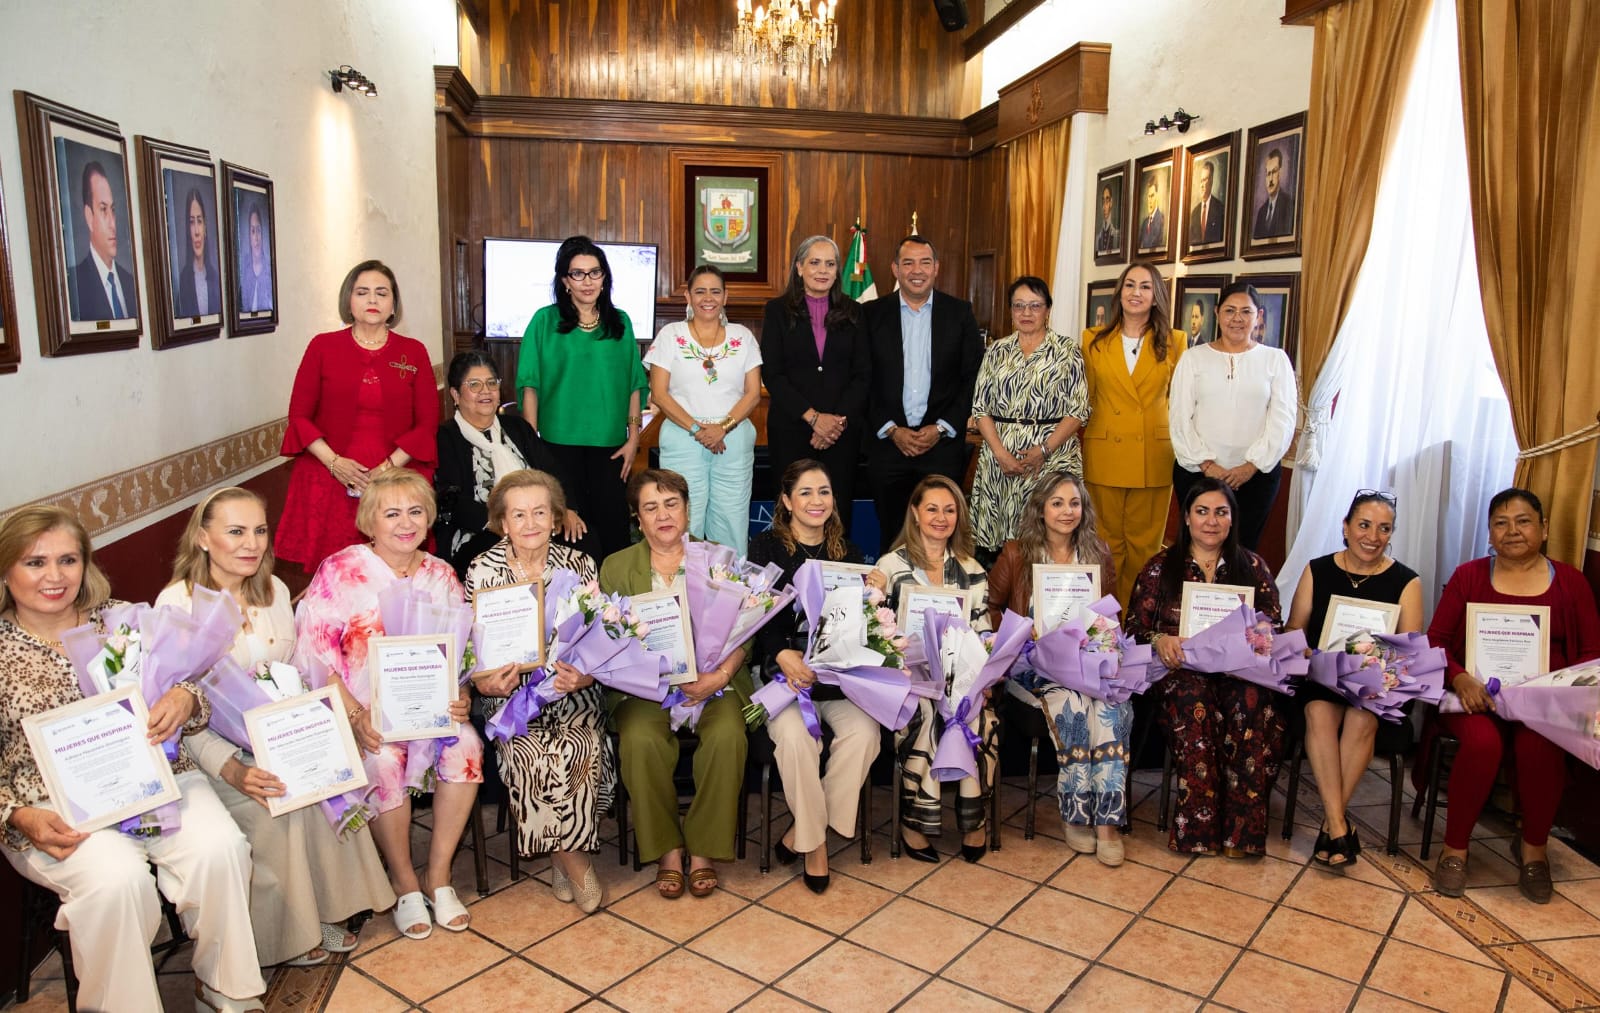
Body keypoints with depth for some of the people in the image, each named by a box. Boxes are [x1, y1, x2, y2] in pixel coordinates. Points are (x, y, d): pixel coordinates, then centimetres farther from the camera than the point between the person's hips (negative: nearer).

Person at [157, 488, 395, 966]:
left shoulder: (274, 589, 7)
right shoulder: (176, 603, -11)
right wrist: (232, 769, -29)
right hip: (214, 745, -4)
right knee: (268, 805, -27)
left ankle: (318, 913, -3)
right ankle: (279, 937, -4)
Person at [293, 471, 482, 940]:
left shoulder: (440, 575, 7)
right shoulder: (339, 571, -5)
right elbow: (315, 654, -11)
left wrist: (459, 698, -13)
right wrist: (354, 715, -22)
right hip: (363, 707, -3)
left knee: (465, 744, -25)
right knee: (384, 761, -31)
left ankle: (438, 874, -8)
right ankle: (404, 883, -7)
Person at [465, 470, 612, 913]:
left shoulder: (578, 565, 4)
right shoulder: (483, 571, 2)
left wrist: (585, 675, -18)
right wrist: (488, 683, -19)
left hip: (573, 692, 1)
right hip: (512, 693, 0)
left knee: (574, 749, -30)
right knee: (531, 754, -30)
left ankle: (565, 855, -5)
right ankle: (574, 859, -7)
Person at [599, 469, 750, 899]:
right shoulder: (616, 567, 13)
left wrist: (720, 677, -15)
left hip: (713, 680, 0)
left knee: (727, 735, -29)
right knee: (641, 740, -30)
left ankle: (704, 848, -10)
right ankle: (666, 848, -10)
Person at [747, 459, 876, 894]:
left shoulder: (848, 551, 16)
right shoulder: (765, 548, 5)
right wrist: (782, 654, -21)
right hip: (784, 668, -3)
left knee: (864, 731, -25)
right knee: (794, 735, -31)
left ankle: (802, 832, -8)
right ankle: (814, 840, -8)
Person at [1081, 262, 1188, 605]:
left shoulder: (1174, 342, 4)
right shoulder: (1094, 340, 6)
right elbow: (1083, 400, 9)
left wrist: (1182, 448, 1)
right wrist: (1079, 451, 4)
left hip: (1153, 458, 0)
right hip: (1104, 457, 0)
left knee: (1143, 545, 6)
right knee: (1107, 542, 6)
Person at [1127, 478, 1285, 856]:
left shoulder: (1253, 566, 16)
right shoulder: (1160, 567, 11)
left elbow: (1273, 626, 13)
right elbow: (1136, 627, 6)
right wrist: (1159, 639, -16)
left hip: (1241, 671, 1)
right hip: (1182, 670, -1)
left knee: (1255, 702, -35)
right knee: (1195, 705, -37)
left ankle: (1242, 827, -26)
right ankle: (1198, 826, -27)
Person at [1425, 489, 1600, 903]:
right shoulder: (1468, 576, 10)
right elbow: (1435, 641, 4)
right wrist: (1459, 678, -17)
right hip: (1476, 696, 0)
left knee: (1540, 744, -32)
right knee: (1483, 741, -32)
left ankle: (1533, 846, -6)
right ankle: (1454, 848, -13)